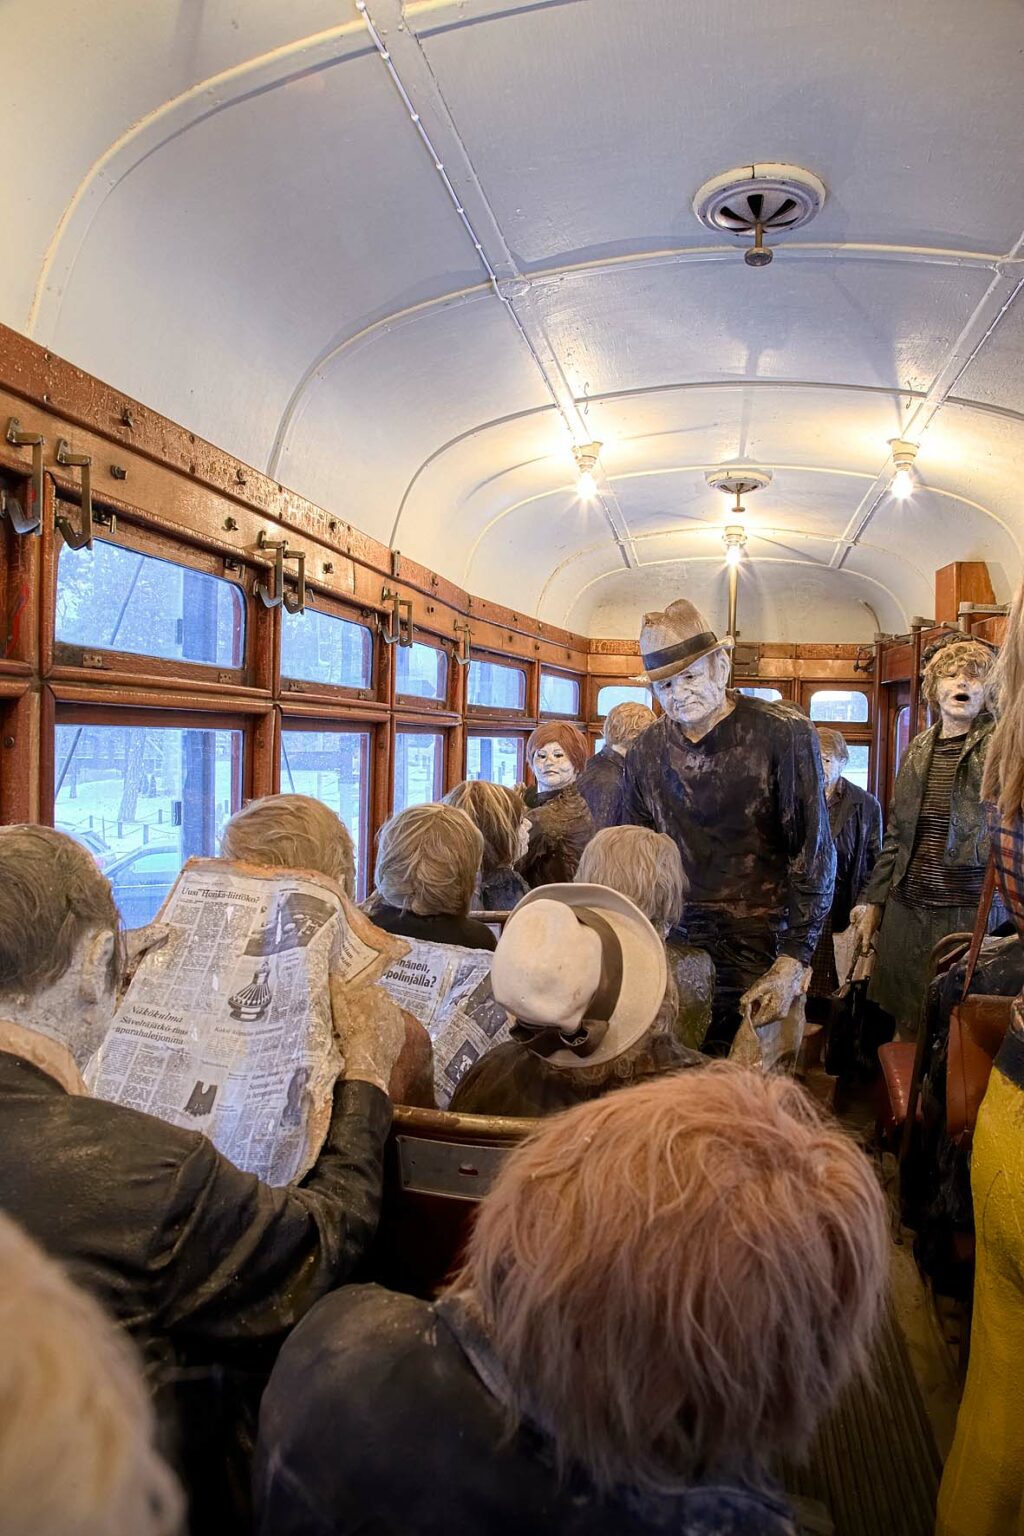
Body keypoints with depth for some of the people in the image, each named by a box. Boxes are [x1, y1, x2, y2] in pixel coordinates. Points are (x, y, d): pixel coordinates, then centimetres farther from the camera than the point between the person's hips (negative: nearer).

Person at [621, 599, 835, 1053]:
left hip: (762, 952, -3)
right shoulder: (645, 752, 4)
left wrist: (793, 963, -11)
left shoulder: (784, 735, -8)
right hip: (676, 946, 3)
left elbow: (815, 856, -7)